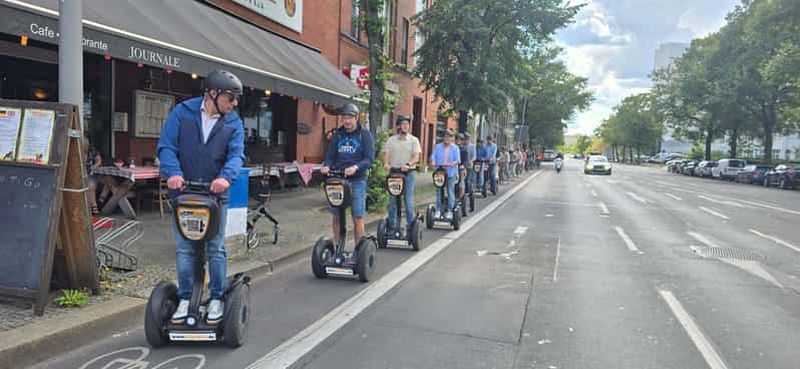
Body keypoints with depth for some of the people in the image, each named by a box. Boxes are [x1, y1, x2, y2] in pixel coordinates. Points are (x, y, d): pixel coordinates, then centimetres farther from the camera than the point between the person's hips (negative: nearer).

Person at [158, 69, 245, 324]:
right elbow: (166, 146, -7)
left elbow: (236, 154, -11)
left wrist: (226, 177, -32)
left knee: (216, 249, 6)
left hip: (216, 193, 0)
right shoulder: (182, 112, -2)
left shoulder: (234, 123, 0)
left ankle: (217, 299, 18)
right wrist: (173, 172, -26)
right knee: (184, 249, 7)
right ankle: (185, 299, 19)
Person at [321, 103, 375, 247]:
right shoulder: (338, 134, 12)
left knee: (358, 218, -2)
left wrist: (356, 167, -26)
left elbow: (369, 158, -8)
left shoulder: (365, 134, 0)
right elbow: (330, 155, 11)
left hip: (357, 180, -3)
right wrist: (327, 166, -12)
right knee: (336, 216, 5)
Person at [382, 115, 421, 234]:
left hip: (408, 173, -2)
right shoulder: (390, 140, 10)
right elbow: (386, 154, 4)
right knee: (392, 200, 5)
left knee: (409, 201, -5)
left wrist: (408, 165, -24)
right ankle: (392, 226, 14)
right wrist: (386, 163, -19)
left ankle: (411, 226, 4)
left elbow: (416, 157, -5)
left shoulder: (413, 140, 5)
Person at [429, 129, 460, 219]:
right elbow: (433, 156, 4)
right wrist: (433, 162, -18)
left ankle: (449, 211, 9)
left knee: (450, 192, 1)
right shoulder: (438, 147, 11)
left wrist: (452, 164, -23)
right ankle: (438, 210, 12)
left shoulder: (455, 148, 6)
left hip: (451, 173, -1)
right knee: (439, 192, 4)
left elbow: (457, 160, -3)